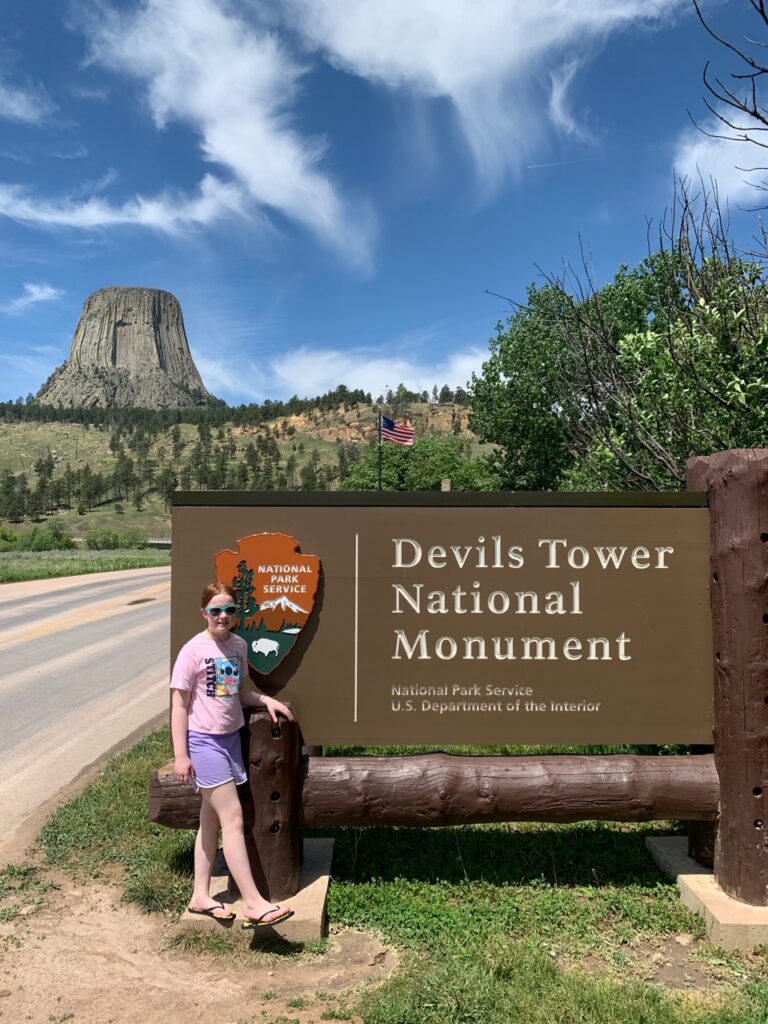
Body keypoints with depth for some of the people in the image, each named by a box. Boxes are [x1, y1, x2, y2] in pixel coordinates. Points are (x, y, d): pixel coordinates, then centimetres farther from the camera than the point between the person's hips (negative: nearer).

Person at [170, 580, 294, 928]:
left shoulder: (239, 645, 3)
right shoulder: (193, 650, -15)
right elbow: (179, 705, -12)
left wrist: (266, 700, -1)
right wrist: (180, 755, -13)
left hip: (230, 737, 7)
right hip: (204, 741, -7)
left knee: (211, 819, 15)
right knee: (233, 818, -6)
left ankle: (200, 895, 29)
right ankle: (253, 903, 2)